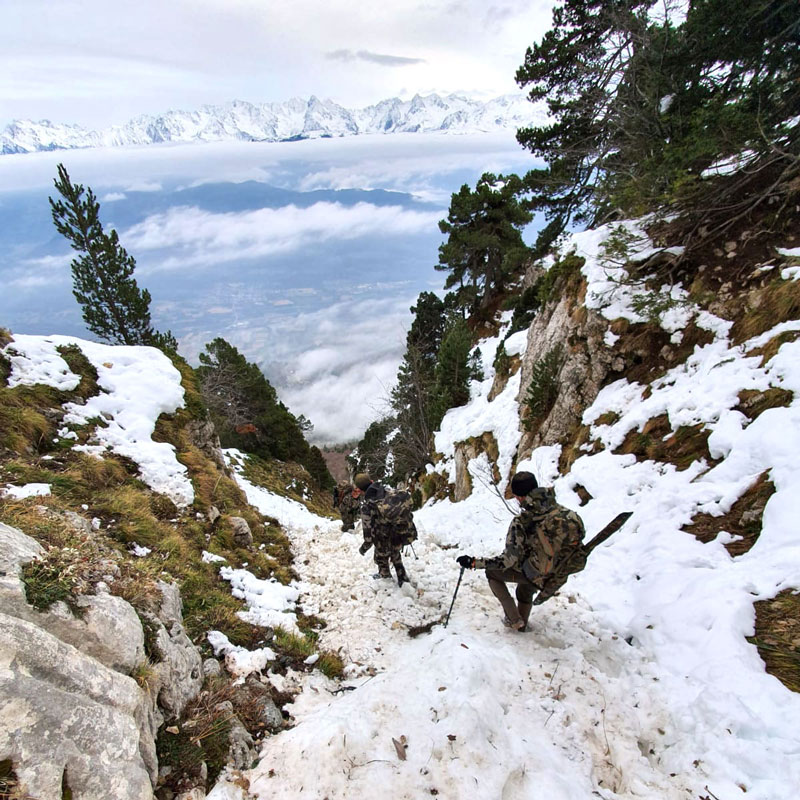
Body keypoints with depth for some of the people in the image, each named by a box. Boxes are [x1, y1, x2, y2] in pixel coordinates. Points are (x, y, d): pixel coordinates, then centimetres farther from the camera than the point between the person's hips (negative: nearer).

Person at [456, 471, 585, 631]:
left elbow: (509, 560, -25)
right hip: (560, 574, 6)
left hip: (539, 576, -6)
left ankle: (514, 619, 19)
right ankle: (522, 622, 49)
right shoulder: (561, 510, -13)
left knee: (492, 572, 15)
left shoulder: (521, 522, -26)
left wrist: (474, 562, -18)